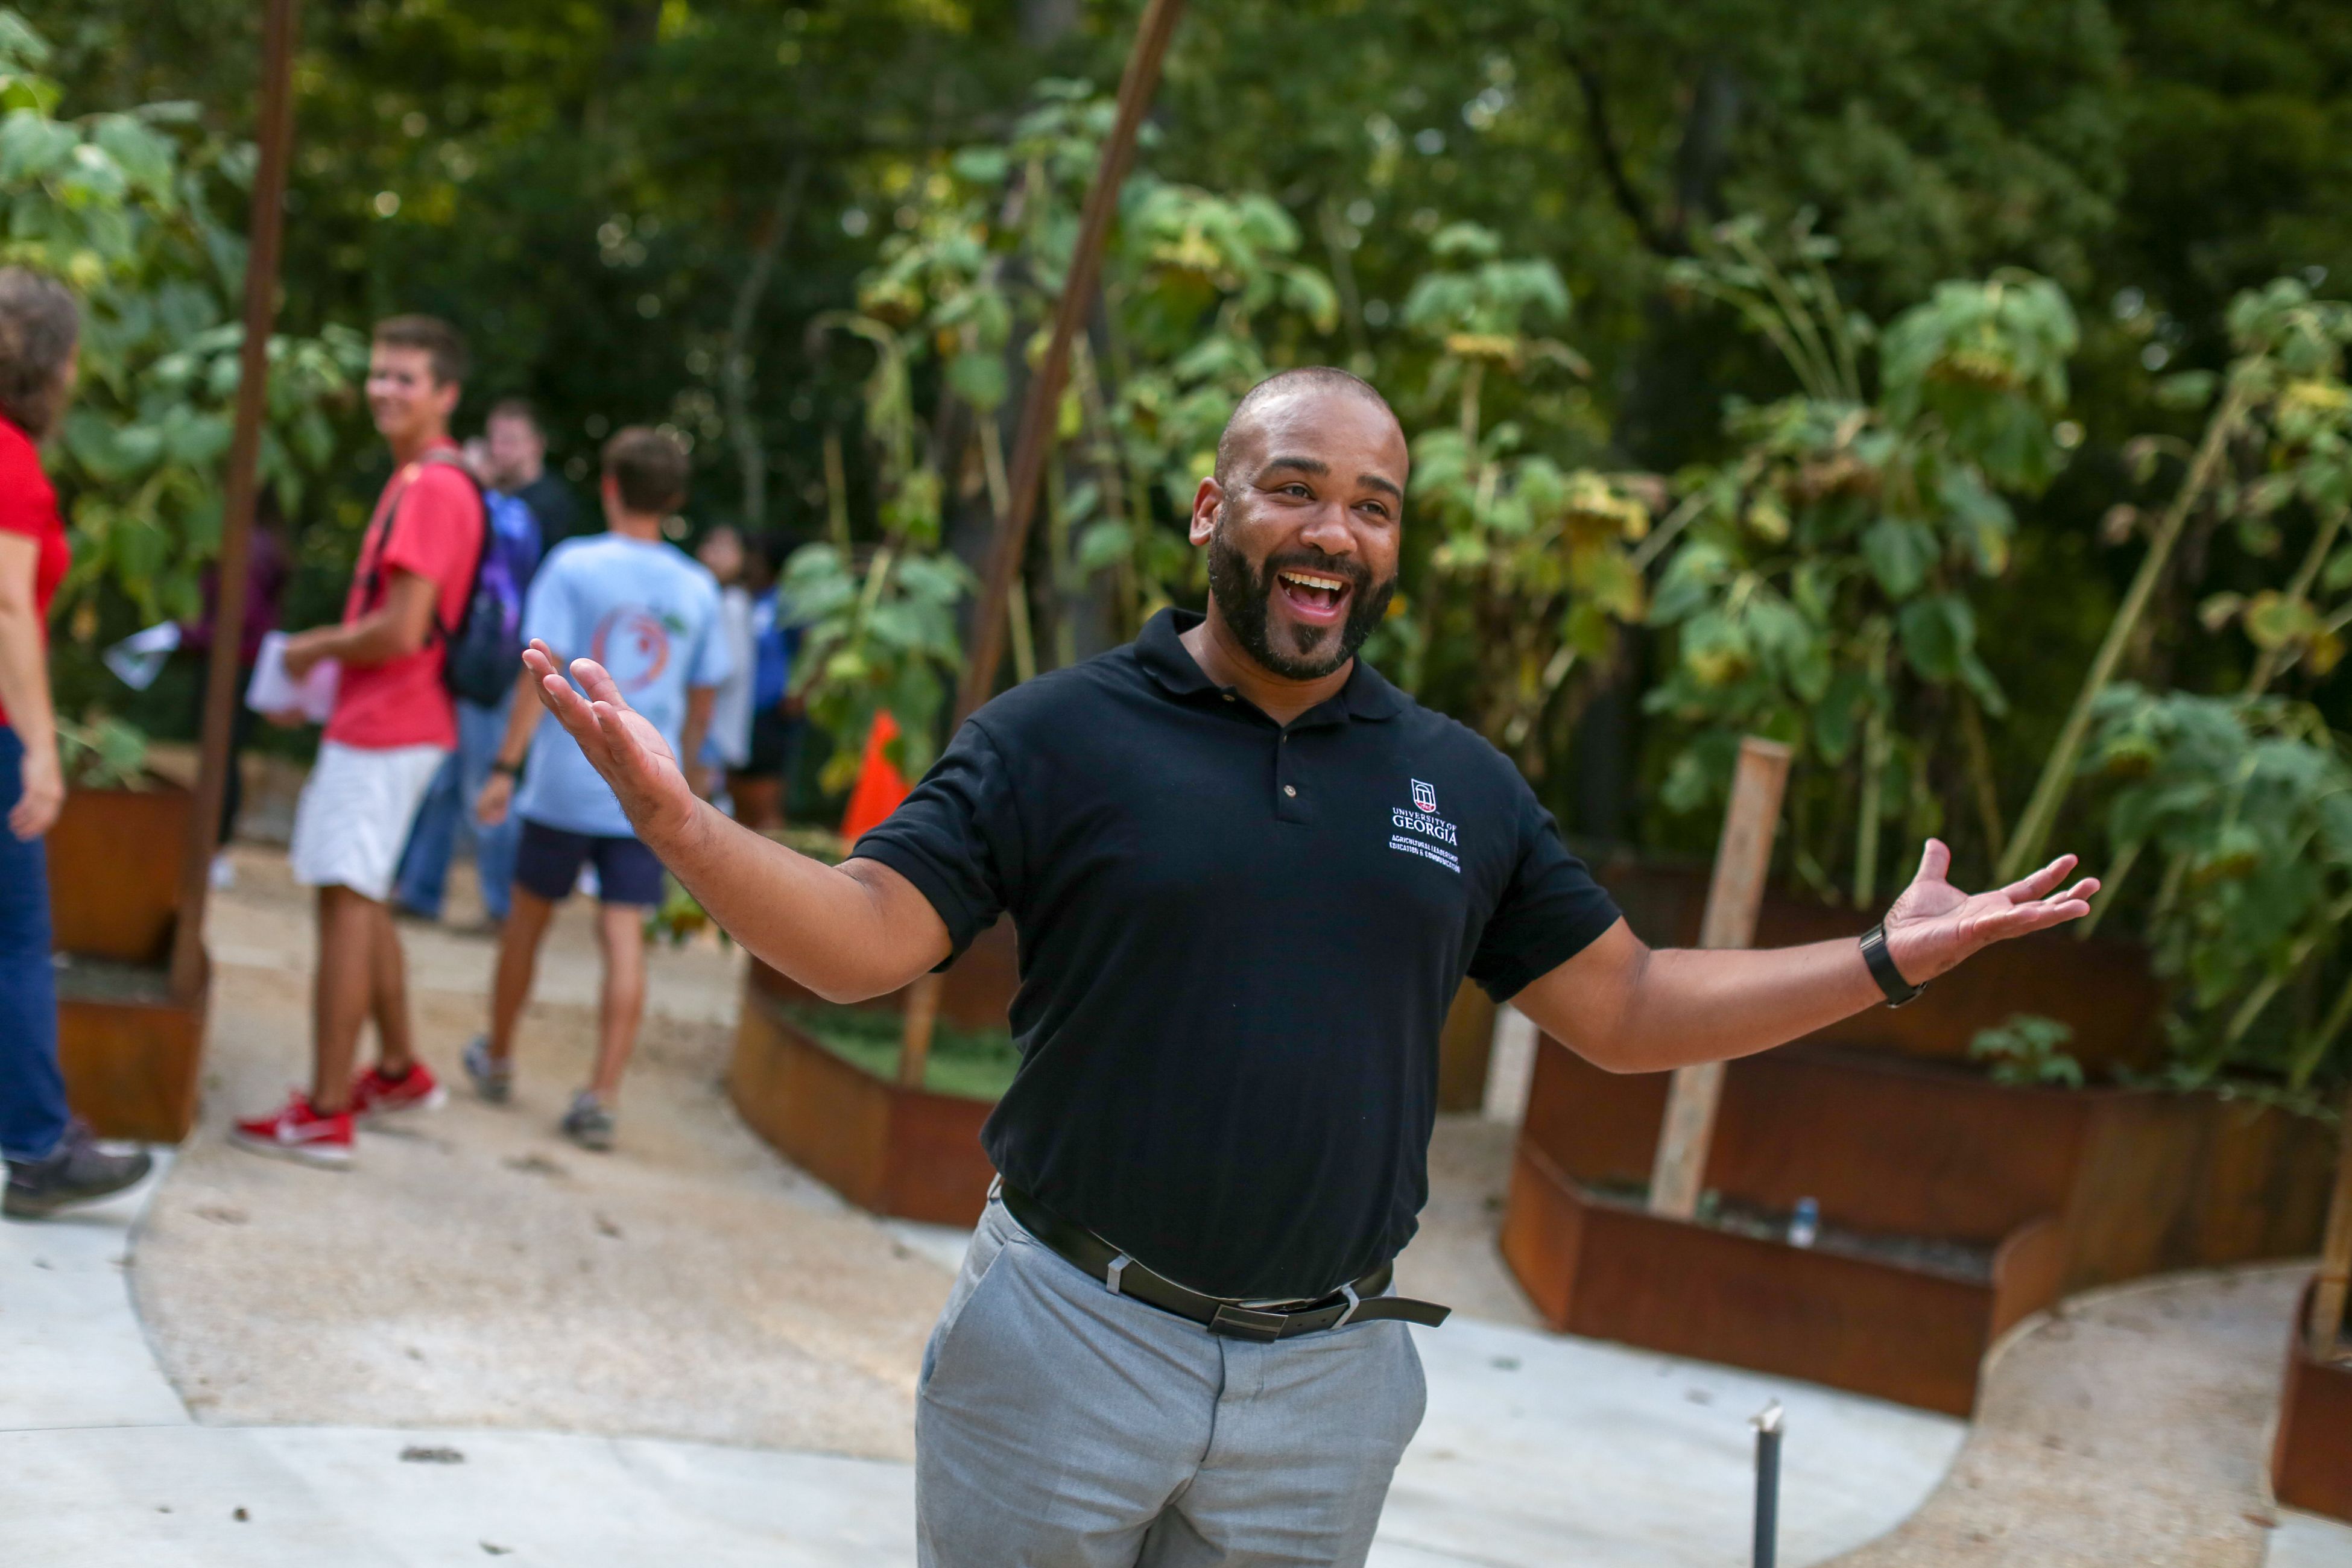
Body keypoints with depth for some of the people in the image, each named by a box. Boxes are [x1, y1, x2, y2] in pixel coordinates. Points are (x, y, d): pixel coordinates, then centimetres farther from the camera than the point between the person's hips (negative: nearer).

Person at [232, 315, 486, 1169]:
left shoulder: (432, 489, -19)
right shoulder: (421, 481, 14)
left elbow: (402, 632, -24)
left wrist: (316, 650, -9)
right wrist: (324, 651, 13)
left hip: (385, 732, -10)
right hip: (378, 722, 10)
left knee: (347, 901, -8)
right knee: (361, 899, 19)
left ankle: (325, 1115, -5)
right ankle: (399, 1070, 31)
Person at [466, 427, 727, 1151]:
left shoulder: (574, 566, -6)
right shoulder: (698, 589, 4)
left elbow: (539, 671, -11)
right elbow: (702, 699, 11)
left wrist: (506, 767, -8)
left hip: (565, 784, -2)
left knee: (528, 916, 16)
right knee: (624, 940, -1)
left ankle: (497, 1058, 32)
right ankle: (601, 1097, -8)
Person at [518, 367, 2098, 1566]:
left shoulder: (1465, 784, 8)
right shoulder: (1061, 735, -4)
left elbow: (1628, 1012, 11)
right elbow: (860, 939, -11)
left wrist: (1890, 959, 4)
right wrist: (680, 822, -28)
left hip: (1322, 1384, 3)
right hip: (1073, 1339, -3)